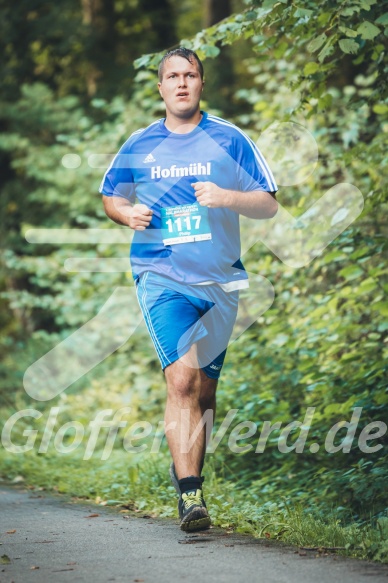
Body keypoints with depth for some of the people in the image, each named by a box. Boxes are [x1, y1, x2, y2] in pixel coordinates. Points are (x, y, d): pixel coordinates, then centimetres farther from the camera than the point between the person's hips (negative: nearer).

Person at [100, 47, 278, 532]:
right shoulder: (139, 145, 8)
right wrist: (127, 212, 0)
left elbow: (269, 205, 5)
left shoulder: (230, 140, 4)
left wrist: (227, 198, -15)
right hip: (161, 277, -1)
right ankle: (189, 493, -22)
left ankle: (186, 472, 31)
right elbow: (110, 196, 23)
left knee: (205, 392, 10)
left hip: (219, 281, 2)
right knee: (181, 381, -19)